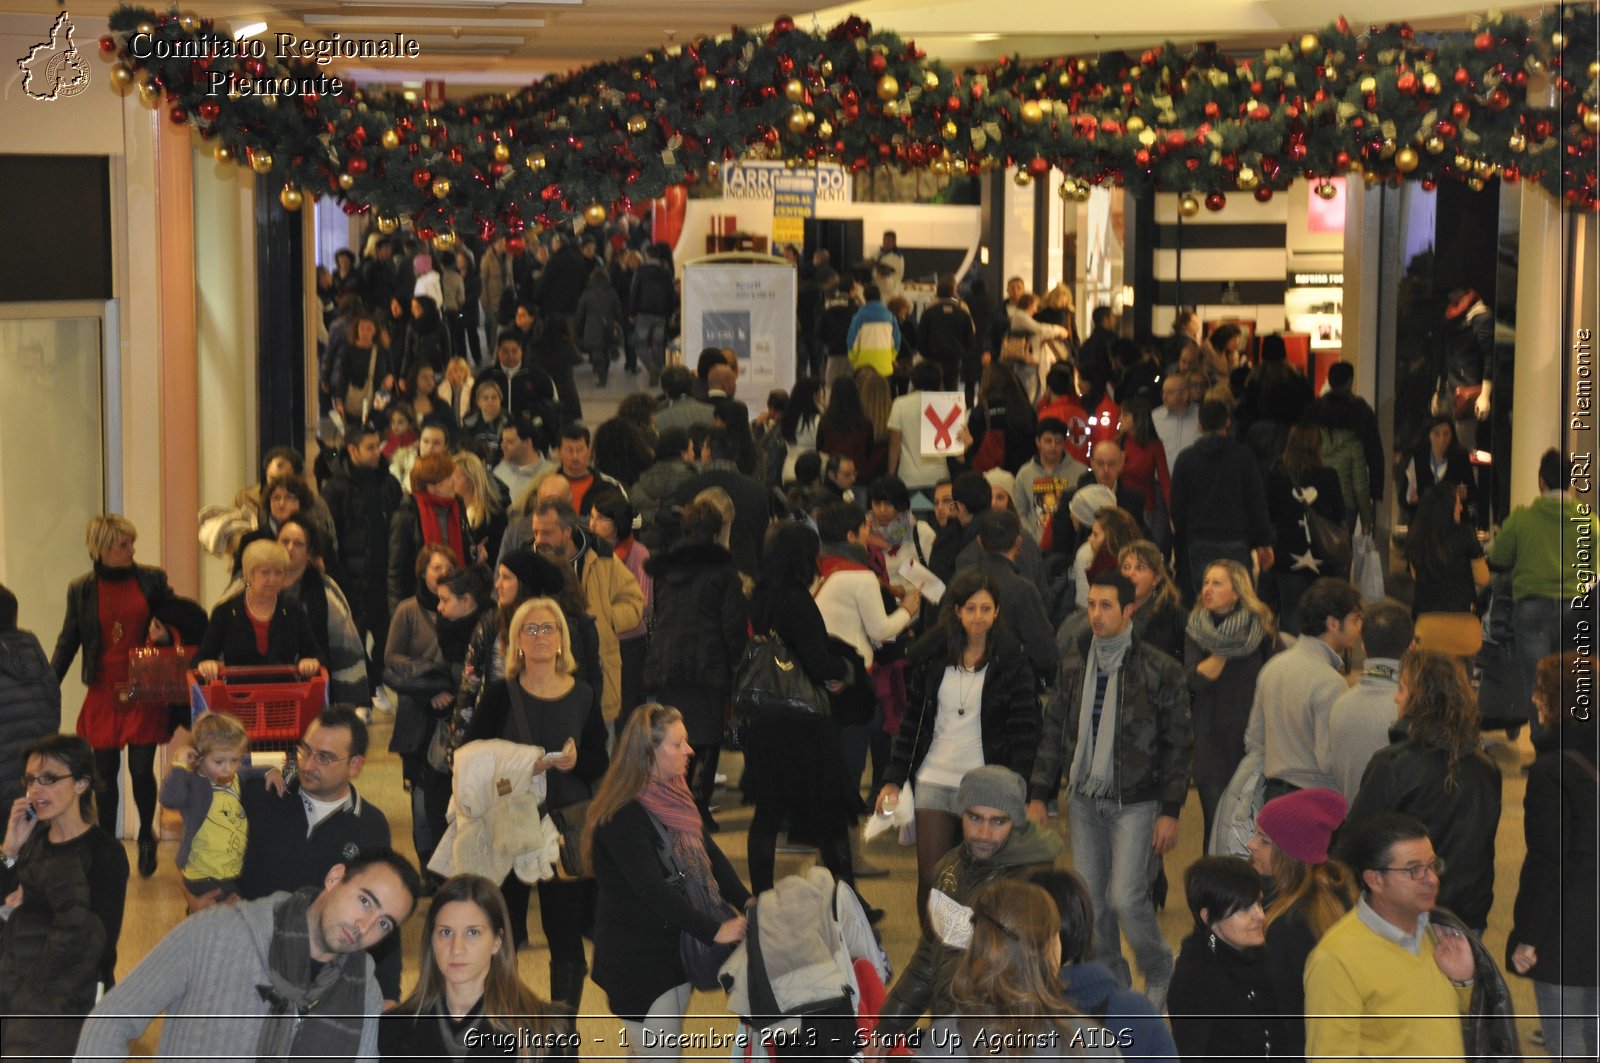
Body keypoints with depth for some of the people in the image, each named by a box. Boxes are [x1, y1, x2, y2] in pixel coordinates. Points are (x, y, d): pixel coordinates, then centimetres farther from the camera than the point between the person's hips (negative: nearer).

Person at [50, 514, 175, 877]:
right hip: (103, 693, 1)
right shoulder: (81, 589, 3)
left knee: (141, 770, -1)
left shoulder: (152, 579, 1)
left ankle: (146, 837, 23)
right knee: (106, 773, 4)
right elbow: (68, 641, 6)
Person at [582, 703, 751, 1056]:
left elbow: (709, 854, 5)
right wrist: (714, 930, -31)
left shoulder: (672, 796, 4)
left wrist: (745, 901, -11)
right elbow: (652, 890, -29)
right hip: (637, 957, -8)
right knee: (658, 1057, -4)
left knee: (654, 1053, 18)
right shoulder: (622, 816, -23)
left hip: (675, 945, 8)